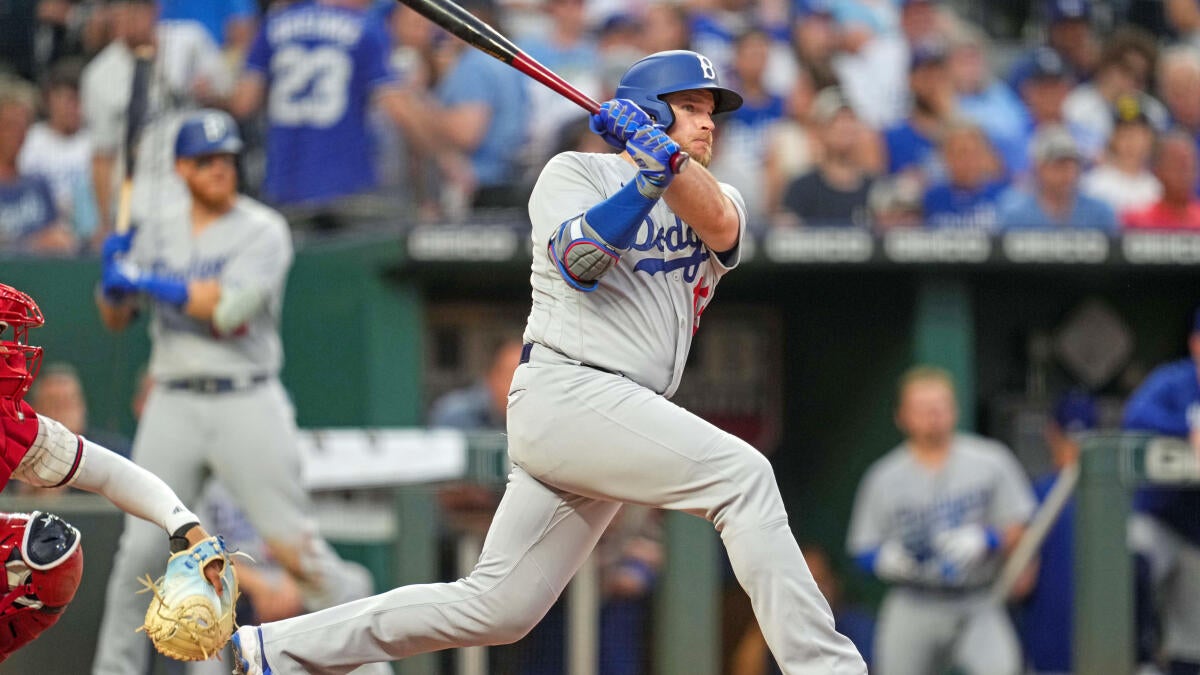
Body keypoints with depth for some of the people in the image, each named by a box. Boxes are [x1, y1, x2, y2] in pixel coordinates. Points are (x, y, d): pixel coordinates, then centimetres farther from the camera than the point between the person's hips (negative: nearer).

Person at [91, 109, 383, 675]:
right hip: (174, 408, 4)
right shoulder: (158, 235, 12)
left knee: (292, 542, -8)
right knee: (141, 548, 0)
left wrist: (148, 282, -16)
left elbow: (230, 312, -17)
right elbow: (115, 319, 15)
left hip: (247, 402, -4)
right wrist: (113, 276, -7)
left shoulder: (262, 231, -3)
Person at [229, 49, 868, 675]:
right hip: (566, 390, -7)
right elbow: (578, 257, -14)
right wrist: (647, 180, -20)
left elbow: (720, 226, -6)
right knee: (743, 474, -23)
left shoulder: (716, 200, 20)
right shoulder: (574, 172, 6)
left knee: (496, 608, 4)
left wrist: (665, 155, -17)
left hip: (624, 418, 7)